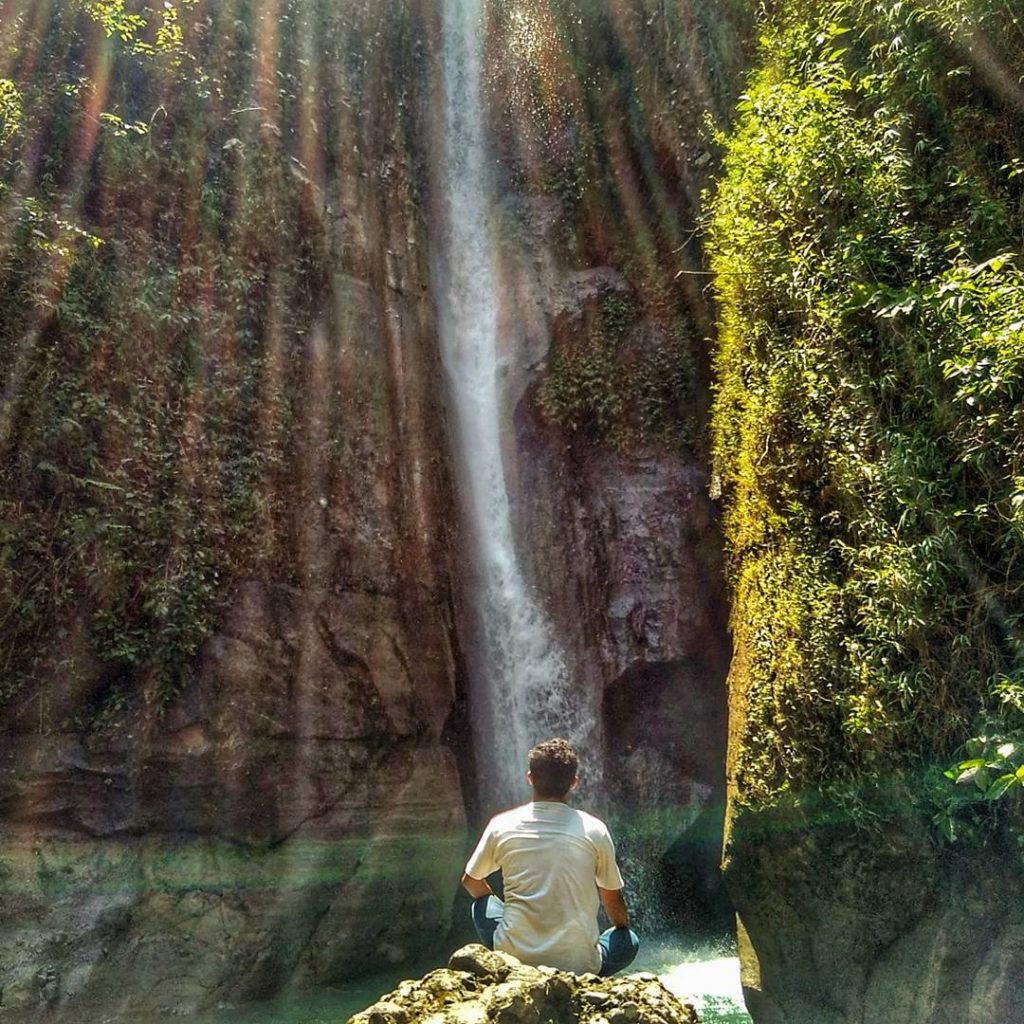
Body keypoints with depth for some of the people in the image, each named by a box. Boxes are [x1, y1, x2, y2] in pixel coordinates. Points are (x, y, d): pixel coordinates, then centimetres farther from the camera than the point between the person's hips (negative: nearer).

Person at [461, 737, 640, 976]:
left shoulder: (502, 825, -2)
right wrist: (623, 929, 30)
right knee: (629, 940, 26)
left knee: (483, 903, 28)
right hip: (578, 965, -1)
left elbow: (471, 882, 14)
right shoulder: (594, 830, -5)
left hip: (515, 959, 1)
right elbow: (613, 900, 8)